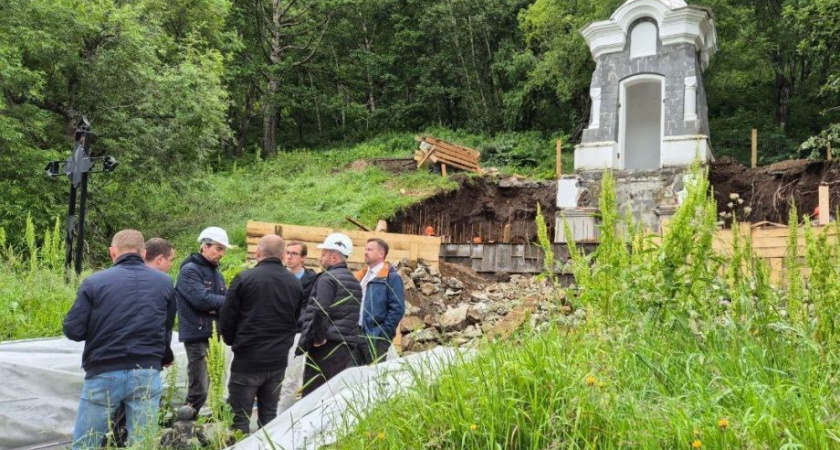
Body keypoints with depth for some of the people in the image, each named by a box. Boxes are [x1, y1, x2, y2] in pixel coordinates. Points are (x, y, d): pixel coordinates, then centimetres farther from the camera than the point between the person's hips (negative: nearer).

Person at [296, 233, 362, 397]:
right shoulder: (354, 281, 17)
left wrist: (318, 338, -11)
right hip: (346, 345, 9)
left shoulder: (328, 278, -11)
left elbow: (319, 312, -21)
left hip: (326, 346, -9)